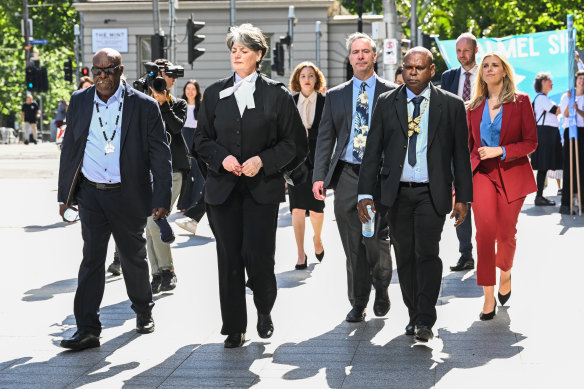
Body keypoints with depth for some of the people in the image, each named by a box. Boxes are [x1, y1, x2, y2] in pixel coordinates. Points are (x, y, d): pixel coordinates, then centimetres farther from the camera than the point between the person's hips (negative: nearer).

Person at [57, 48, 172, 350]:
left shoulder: (144, 106, -6)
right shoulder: (79, 102, 4)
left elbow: (160, 155, -5)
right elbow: (69, 149, 10)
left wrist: (161, 198, -11)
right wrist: (65, 194, 9)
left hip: (128, 196, -2)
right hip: (90, 194, 2)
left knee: (134, 257, 14)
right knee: (91, 260, -2)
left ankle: (143, 312, 36)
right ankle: (87, 329, -1)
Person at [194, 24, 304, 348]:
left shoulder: (277, 94, 3)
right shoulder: (214, 94, 11)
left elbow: (293, 141, 2)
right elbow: (202, 139, 13)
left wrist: (263, 160, -12)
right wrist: (222, 158, -6)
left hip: (263, 187, -3)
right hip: (223, 187, 3)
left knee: (259, 255, -9)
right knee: (229, 258, 2)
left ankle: (265, 311, 21)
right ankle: (235, 329, 12)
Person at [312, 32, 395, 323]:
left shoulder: (392, 93, 5)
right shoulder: (335, 96, 13)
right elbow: (325, 138, 11)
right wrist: (319, 176, 1)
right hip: (346, 176, 3)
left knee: (376, 240, -8)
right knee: (353, 245, 4)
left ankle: (381, 290, 19)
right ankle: (358, 302, 17)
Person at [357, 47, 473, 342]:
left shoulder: (451, 105, 2)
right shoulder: (386, 103, 5)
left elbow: (461, 154, 5)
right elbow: (373, 151, 4)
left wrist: (463, 198, 2)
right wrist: (366, 193, -3)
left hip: (432, 193, -2)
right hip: (397, 193, 2)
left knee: (427, 252, -15)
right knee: (404, 256, 7)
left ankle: (425, 321, -14)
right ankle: (414, 315, 20)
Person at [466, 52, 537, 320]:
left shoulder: (520, 102, 1)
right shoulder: (474, 107, 9)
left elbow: (531, 142, -3)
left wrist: (501, 150, -17)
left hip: (512, 174, -1)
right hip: (482, 174, 1)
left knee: (506, 233, 3)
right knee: (485, 232, -14)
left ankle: (505, 274, 35)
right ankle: (488, 296, -10)